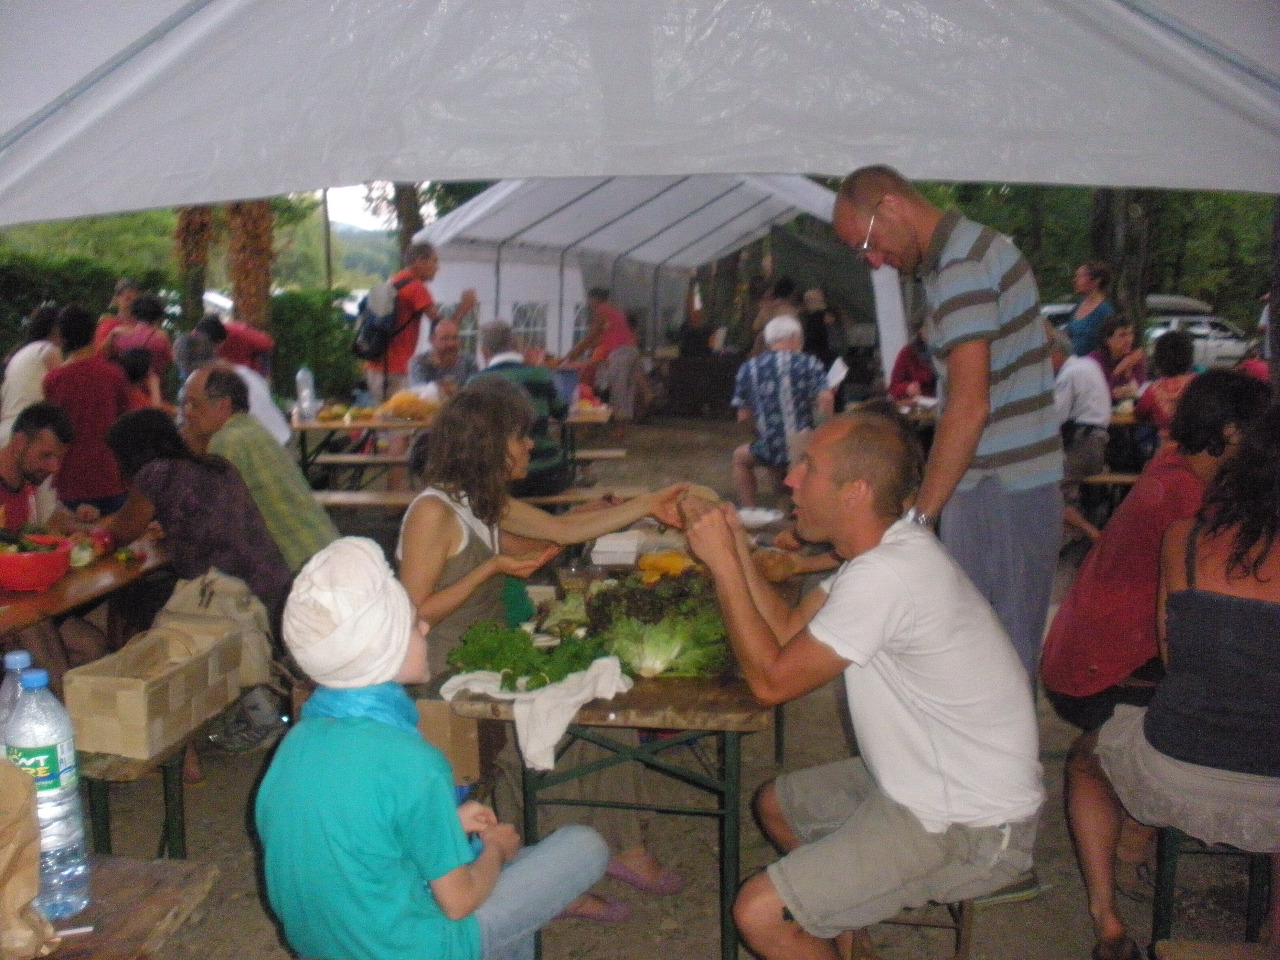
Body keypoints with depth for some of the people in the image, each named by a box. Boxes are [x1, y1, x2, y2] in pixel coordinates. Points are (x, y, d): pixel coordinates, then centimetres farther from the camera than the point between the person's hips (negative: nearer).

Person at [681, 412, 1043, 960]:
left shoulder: (884, 575, -29)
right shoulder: (887, 549, 3)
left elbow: (771, 680, -22)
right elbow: (788, 627, 7)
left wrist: (722, 562, -17)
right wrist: (736, 549, -3)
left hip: (968, 831, -10)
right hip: (927, 781, 10)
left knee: (759, 913, -15)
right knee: (776, 805, 25)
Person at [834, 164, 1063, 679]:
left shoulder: (961, 267, -17)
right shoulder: (977, 246, 15)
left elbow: (969, 405, -23)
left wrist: (919, 516, -21)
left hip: (998, 493, -10)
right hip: (1019, 482, 10)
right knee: (1010, 655, 15)